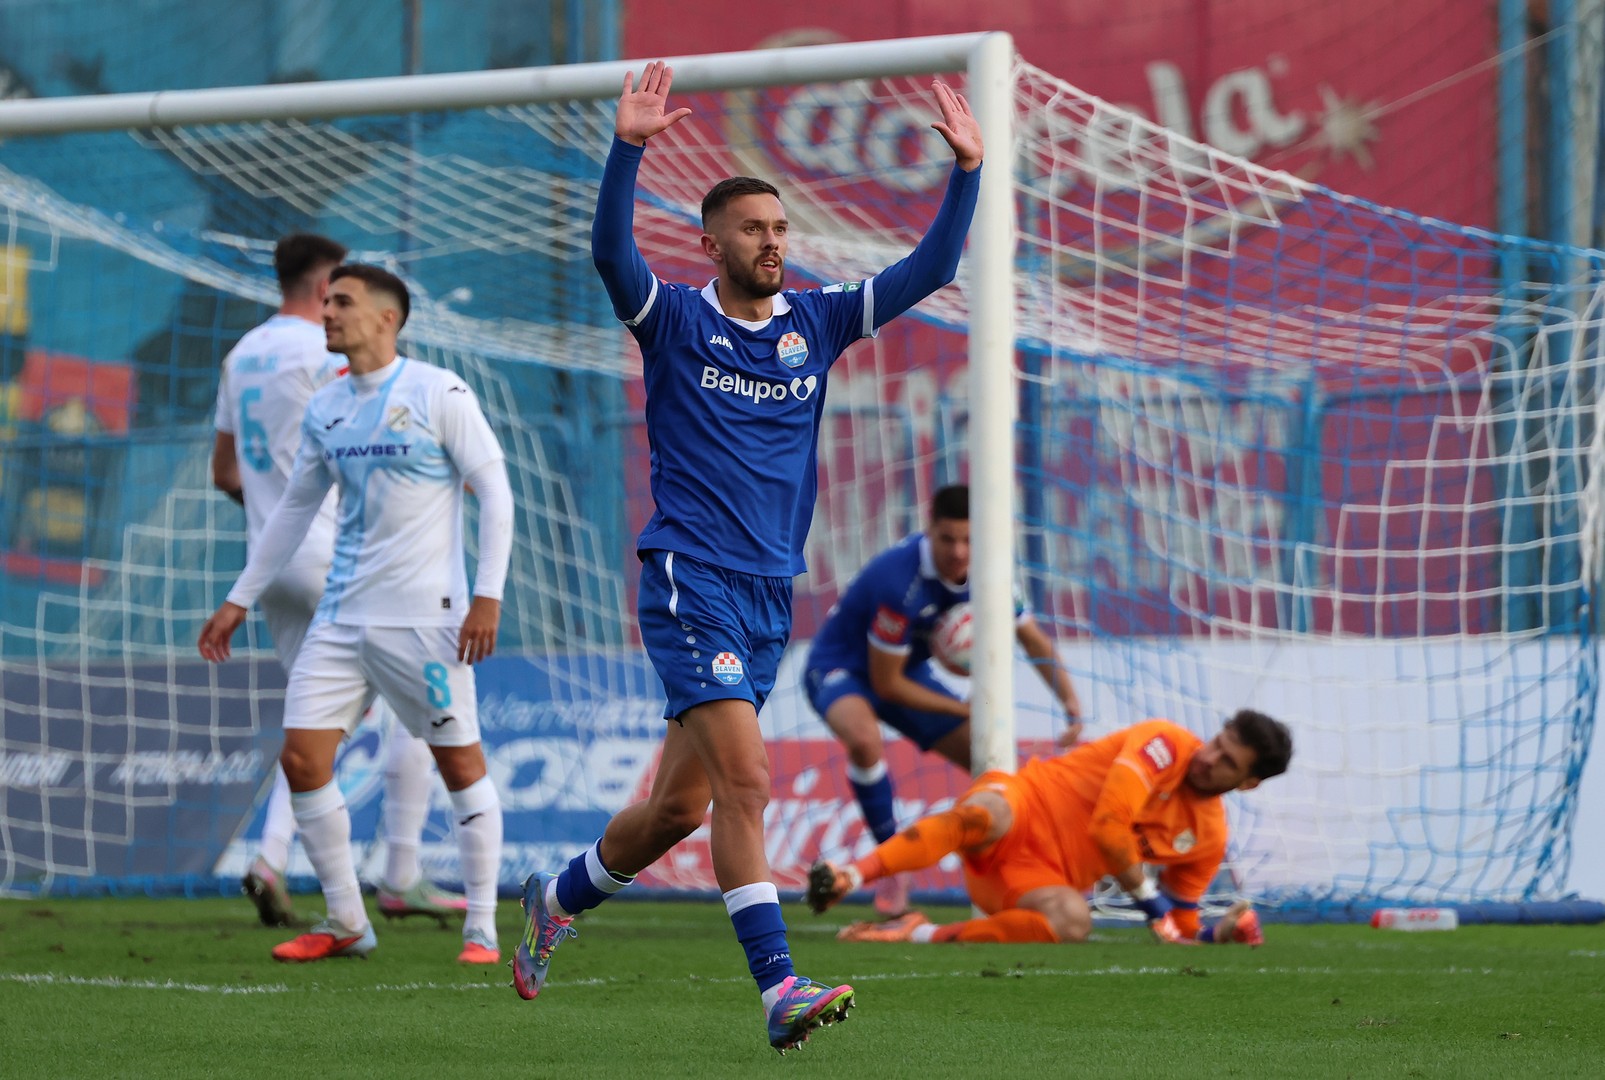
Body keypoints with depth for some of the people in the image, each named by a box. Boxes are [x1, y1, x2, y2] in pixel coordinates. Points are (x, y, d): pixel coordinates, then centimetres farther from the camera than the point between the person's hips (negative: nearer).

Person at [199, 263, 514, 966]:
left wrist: (488, 596, -15)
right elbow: (295, 508, 22)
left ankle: (481, 929, 7)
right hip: (342, 617, 6)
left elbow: (494, 491, -7)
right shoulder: (325, 409, 11)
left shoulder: (438, 394, -6)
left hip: (425, 617, -6)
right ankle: (345, 924, 9)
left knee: (460, 763, -3)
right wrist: (239, 602, 22)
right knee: (301, 759, -3)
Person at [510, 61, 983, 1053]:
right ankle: (779, 988, -25)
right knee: (745, 779, -19)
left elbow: (931, 270, 7)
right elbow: (611, 252, -19)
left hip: (772, 596, 6)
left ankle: (560, 897, 35)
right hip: (691, 583, -6)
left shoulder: (816, 322, 11)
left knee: (679, 804, 11)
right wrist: (628, 149, -33)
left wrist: (967, 168, -4)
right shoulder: (676, 320, -1)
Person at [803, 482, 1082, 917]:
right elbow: (886, 684, -25)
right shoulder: (901, 580, -34)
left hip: (908, 670, 8)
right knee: (864, 739, -40)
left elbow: (1033, 640, 2)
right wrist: (964, 710, -16)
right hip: (839, 665, -8)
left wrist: (1070, 702, -13)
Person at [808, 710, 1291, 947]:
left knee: (1075, 922, -33)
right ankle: (850, 876, -47)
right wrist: (1148, 898, -11)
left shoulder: (1209, 837, 10)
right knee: (987, 814, -42)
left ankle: (927, 935, -26)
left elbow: (1176, 930, 17)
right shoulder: (1166, 743, -7)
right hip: (1024, 809, -4)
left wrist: (1219, 933, -4)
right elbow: (1107, 822, -17)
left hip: (1041, 876, 4)